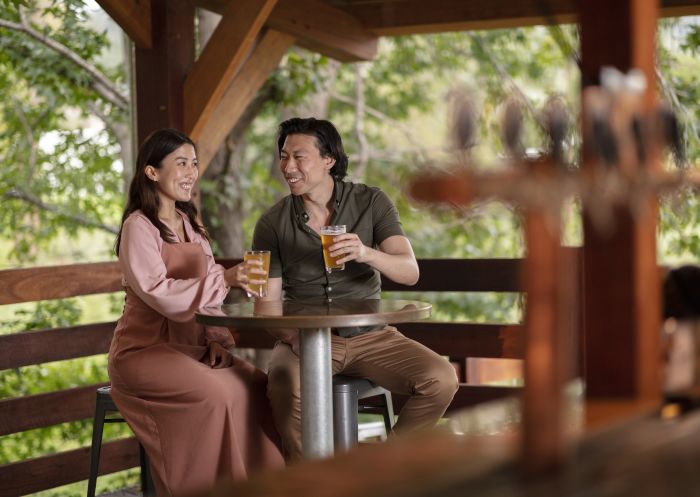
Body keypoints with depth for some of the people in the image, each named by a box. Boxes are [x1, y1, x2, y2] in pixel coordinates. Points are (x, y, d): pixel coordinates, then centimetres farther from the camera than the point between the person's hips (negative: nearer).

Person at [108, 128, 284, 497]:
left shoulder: (191, 225, 15)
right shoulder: (139, 228, -10)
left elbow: (206, 289, 15)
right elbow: (159, 294, -22)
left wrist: (218, 338, -3)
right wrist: (224, 280, -30)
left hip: (192, 347, 7)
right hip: (146, 350, -7)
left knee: (257, 387, -14)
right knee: (215, 395, -30)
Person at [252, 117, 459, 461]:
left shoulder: (371, 203, 0)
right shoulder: (272, 223, -1)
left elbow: (409, 272, -10)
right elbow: (267, 304, -2)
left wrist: (367, 254, -32)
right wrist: (290, 336, -25)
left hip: (370, 336, 2)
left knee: (441, 380, -22)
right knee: (285, 387, -36)